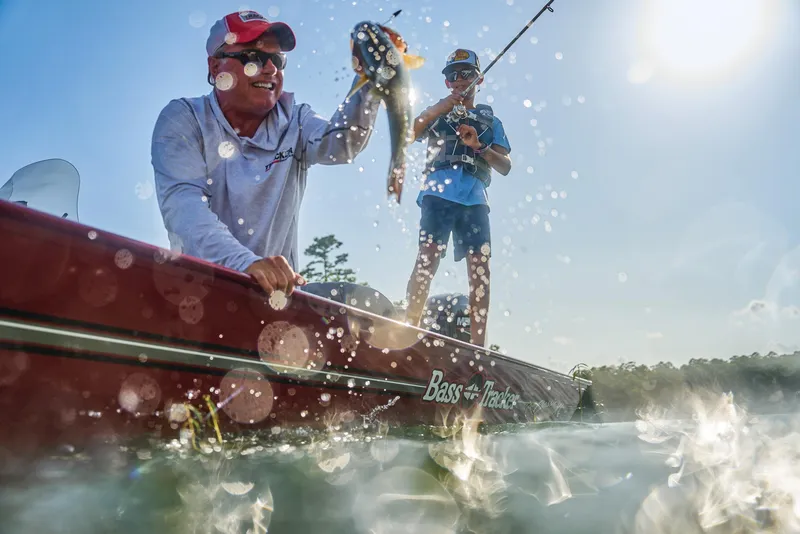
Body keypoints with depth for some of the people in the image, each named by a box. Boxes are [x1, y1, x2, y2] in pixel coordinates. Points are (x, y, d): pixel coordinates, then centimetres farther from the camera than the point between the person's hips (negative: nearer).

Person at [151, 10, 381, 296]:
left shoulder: (294, 122, 4)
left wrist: (370, 79, -34)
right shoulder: (183, 120, -5)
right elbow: (182, 204, -21)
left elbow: (339, 143, -17)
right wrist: (247, 262, -38)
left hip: (278, 287, 2)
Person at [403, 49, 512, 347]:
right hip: (439, 193, -2)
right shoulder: (437, 113, 23)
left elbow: (505, 166, 14)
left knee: (480, 268, -8)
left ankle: (477, 349, -8)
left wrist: (479, 145, -5)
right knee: (428, 258, -19)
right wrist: (441, 107, -7)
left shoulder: (490, 121, 26)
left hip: (475, 199, 2)